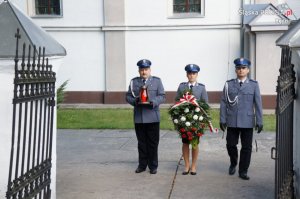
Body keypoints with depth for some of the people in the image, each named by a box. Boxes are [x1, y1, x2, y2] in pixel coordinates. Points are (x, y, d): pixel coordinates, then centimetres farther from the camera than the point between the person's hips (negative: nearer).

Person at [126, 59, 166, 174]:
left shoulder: (157, 81, 5)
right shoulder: (133, 82, 10)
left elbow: (162, 97, -1)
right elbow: (128, 97, 8)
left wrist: (152, 102, -18)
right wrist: (135, 101, -13)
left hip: (152, 117, -2)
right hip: (138, 117, 2)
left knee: (153, 143, 3)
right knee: (141, 143, 9)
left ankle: (153, 166, 13)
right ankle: (142, 165, 19)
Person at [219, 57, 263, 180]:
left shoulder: (254, 85, 2)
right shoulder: (228, 84, 4)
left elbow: (258, 104, 1)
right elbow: (224, 103, 4)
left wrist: (259, 121, -2)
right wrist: (222, 120, 0)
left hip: (247, 122, 0)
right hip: (232, 122, 1)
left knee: (246, 147, 3)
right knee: (230, 145, 5)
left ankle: (243, 171, 15)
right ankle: (233, 164, 33)